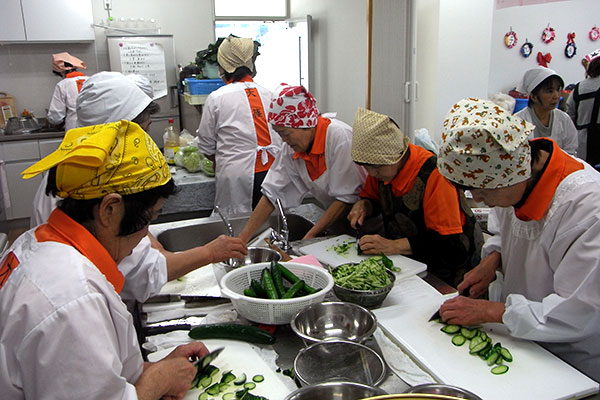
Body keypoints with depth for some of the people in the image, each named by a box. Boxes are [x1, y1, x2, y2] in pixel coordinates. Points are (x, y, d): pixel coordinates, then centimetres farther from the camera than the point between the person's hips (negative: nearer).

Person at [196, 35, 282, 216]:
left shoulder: (216, 98, -4)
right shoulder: (269, 94, 6)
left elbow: (206, 146, 4)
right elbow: (281, 140, 12)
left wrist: (220, 161, 23)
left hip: (237, 175, -3)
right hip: (272, 172, 4)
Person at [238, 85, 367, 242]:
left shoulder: (340, 137, -22)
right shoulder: (291, 147, -2)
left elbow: (347, 198, -21)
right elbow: (272, 194, 0)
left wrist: (310, 236, -21)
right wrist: (242, 238, -5)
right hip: (333, 217, 7)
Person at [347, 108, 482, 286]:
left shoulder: (434, 174, -26)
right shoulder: (382, 165, -3)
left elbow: (449, 243, -26)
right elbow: (372, 197, 18)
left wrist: (392, 246, -29)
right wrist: (363, 205, -6)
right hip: (406, 259, 8)